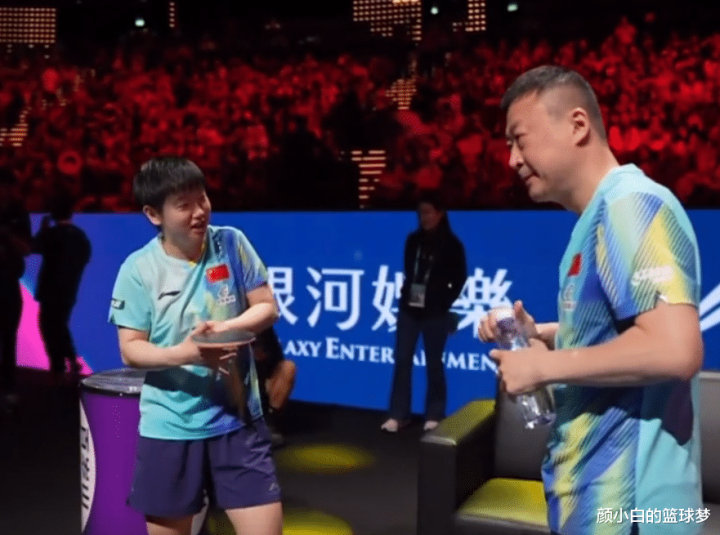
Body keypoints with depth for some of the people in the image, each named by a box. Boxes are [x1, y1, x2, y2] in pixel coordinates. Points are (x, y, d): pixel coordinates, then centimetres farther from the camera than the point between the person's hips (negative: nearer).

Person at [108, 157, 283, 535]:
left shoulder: (232, 244, -5)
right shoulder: (138, 269, -9)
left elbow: (267, 308, 0)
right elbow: (131, 349, -6)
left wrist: (227, 328, -20)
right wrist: (181, 353, -25)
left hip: (237, 420, 1)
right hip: (168, 428, 0)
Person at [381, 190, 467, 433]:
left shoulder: (452, 244, -3)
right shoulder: (413, 240, 5)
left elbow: (459, 279, 0)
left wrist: (445, 303, -4)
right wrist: (406, 294, 1)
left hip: (434, 312, -3)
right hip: (409, 308, 3)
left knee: (433, 363, 5)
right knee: (402, 359, 0)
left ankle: (434, 416, 15)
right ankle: (397, 415, 7)